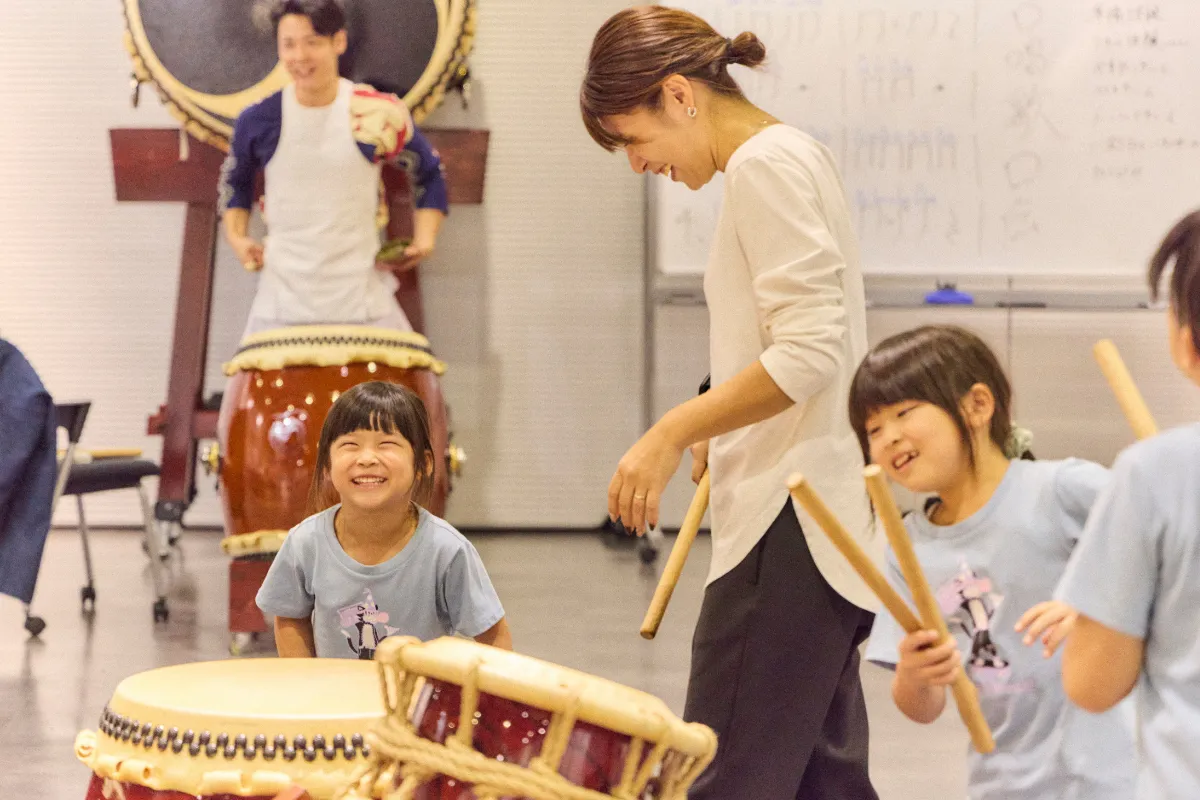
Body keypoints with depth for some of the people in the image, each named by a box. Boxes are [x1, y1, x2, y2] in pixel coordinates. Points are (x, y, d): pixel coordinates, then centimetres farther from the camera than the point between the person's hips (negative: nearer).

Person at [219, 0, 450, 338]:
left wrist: (424, 239, 1)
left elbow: (429, 171, 11)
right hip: (281, 305, 1)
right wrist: (236, 236, 5)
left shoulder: (379, 115, -6)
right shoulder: (258, 120, -2)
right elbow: (235, 179, 19)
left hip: (363, 301, -1)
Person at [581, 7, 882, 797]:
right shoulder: (792, 158, 18)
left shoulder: (767, 163, -12)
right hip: (826, 524, 10)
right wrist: (716, 431, 21)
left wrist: (670, 435, -18)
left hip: (791, 527, -10)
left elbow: (810, 351, -21)